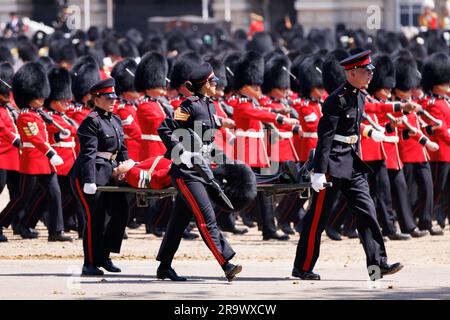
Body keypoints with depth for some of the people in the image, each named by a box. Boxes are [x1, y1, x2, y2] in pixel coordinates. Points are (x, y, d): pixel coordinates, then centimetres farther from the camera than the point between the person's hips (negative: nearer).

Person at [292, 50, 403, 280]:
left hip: (352, 164, 9)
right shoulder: (337, 100, -17)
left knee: (366, 210, 1)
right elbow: (325, 136, -19)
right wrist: (319, 171, -23)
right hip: (334, 163, -9)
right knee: (318, 216, -1)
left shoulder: (359, 98, 11)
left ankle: (377, 262, -1)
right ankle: (302, 268, 7)